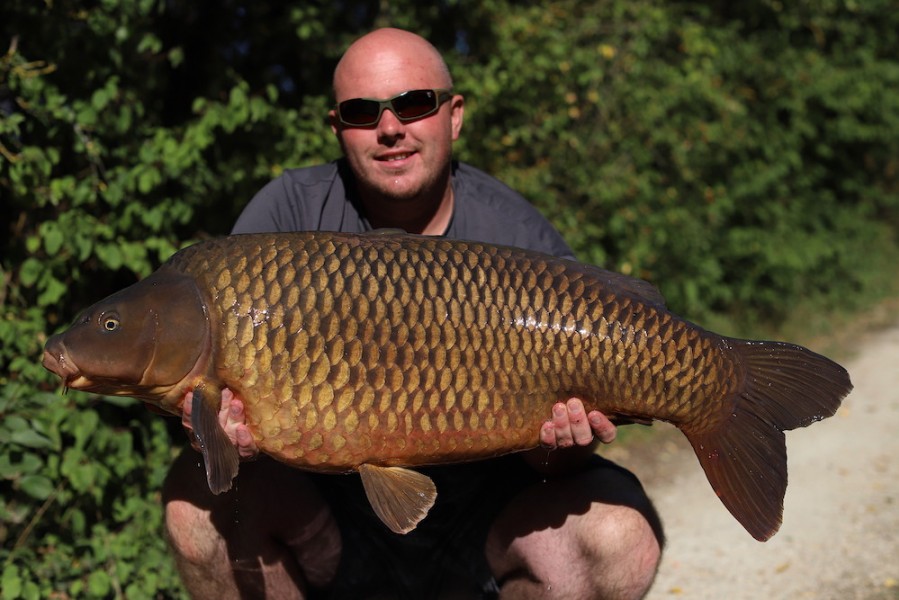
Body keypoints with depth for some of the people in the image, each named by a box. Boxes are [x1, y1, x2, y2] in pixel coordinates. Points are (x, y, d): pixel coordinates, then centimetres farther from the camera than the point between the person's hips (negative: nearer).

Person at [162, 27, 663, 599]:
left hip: (479, 526, 0)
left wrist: (561, 450, -31)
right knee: (204, 489, -26)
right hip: (330, 519, 1)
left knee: (620, 537, -25)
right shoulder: (291, 212, -7)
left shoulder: (524, 243, -10)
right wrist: (216, 408, -31)